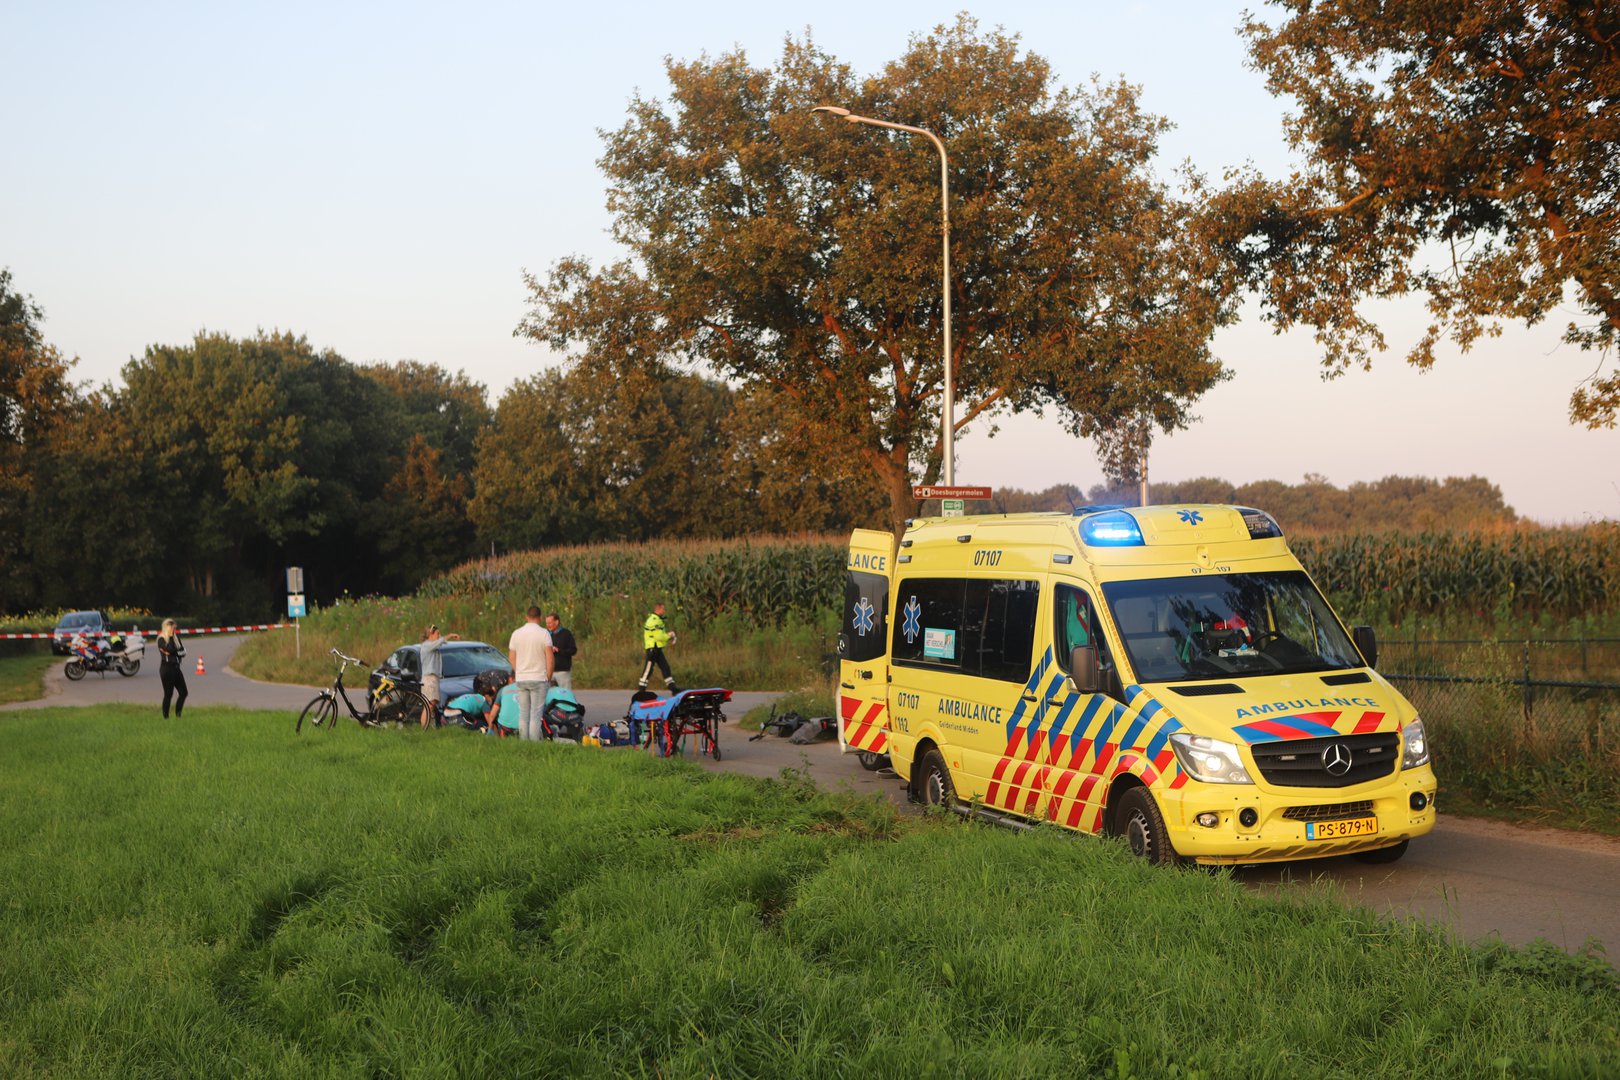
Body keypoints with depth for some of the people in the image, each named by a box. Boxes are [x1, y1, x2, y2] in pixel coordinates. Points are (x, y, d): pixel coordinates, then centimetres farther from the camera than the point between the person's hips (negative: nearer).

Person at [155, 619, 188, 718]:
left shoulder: (176, 637, 13)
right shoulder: (161, 639, -6)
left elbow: (183, 652, 6)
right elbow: (170, 649, -23)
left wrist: (173, 652, -11)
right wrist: (170, 637, -11)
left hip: (176, 668, 7)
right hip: (166, 668, -7)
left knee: (183, 692, 3)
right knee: (168, 694, -3)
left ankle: (178, 715, 12)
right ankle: (166, 717, 5)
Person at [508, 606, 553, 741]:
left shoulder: (516, 633, 4)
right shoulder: (543, 633, -7)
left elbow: (511, 657, 8)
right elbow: (549, 658, -11)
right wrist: (549, 677, -2)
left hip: (521, 679, 3)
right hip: (539, 678, -3)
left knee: (523, 713, 9)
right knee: (536, 713, -2)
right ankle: (535, 741, -5)